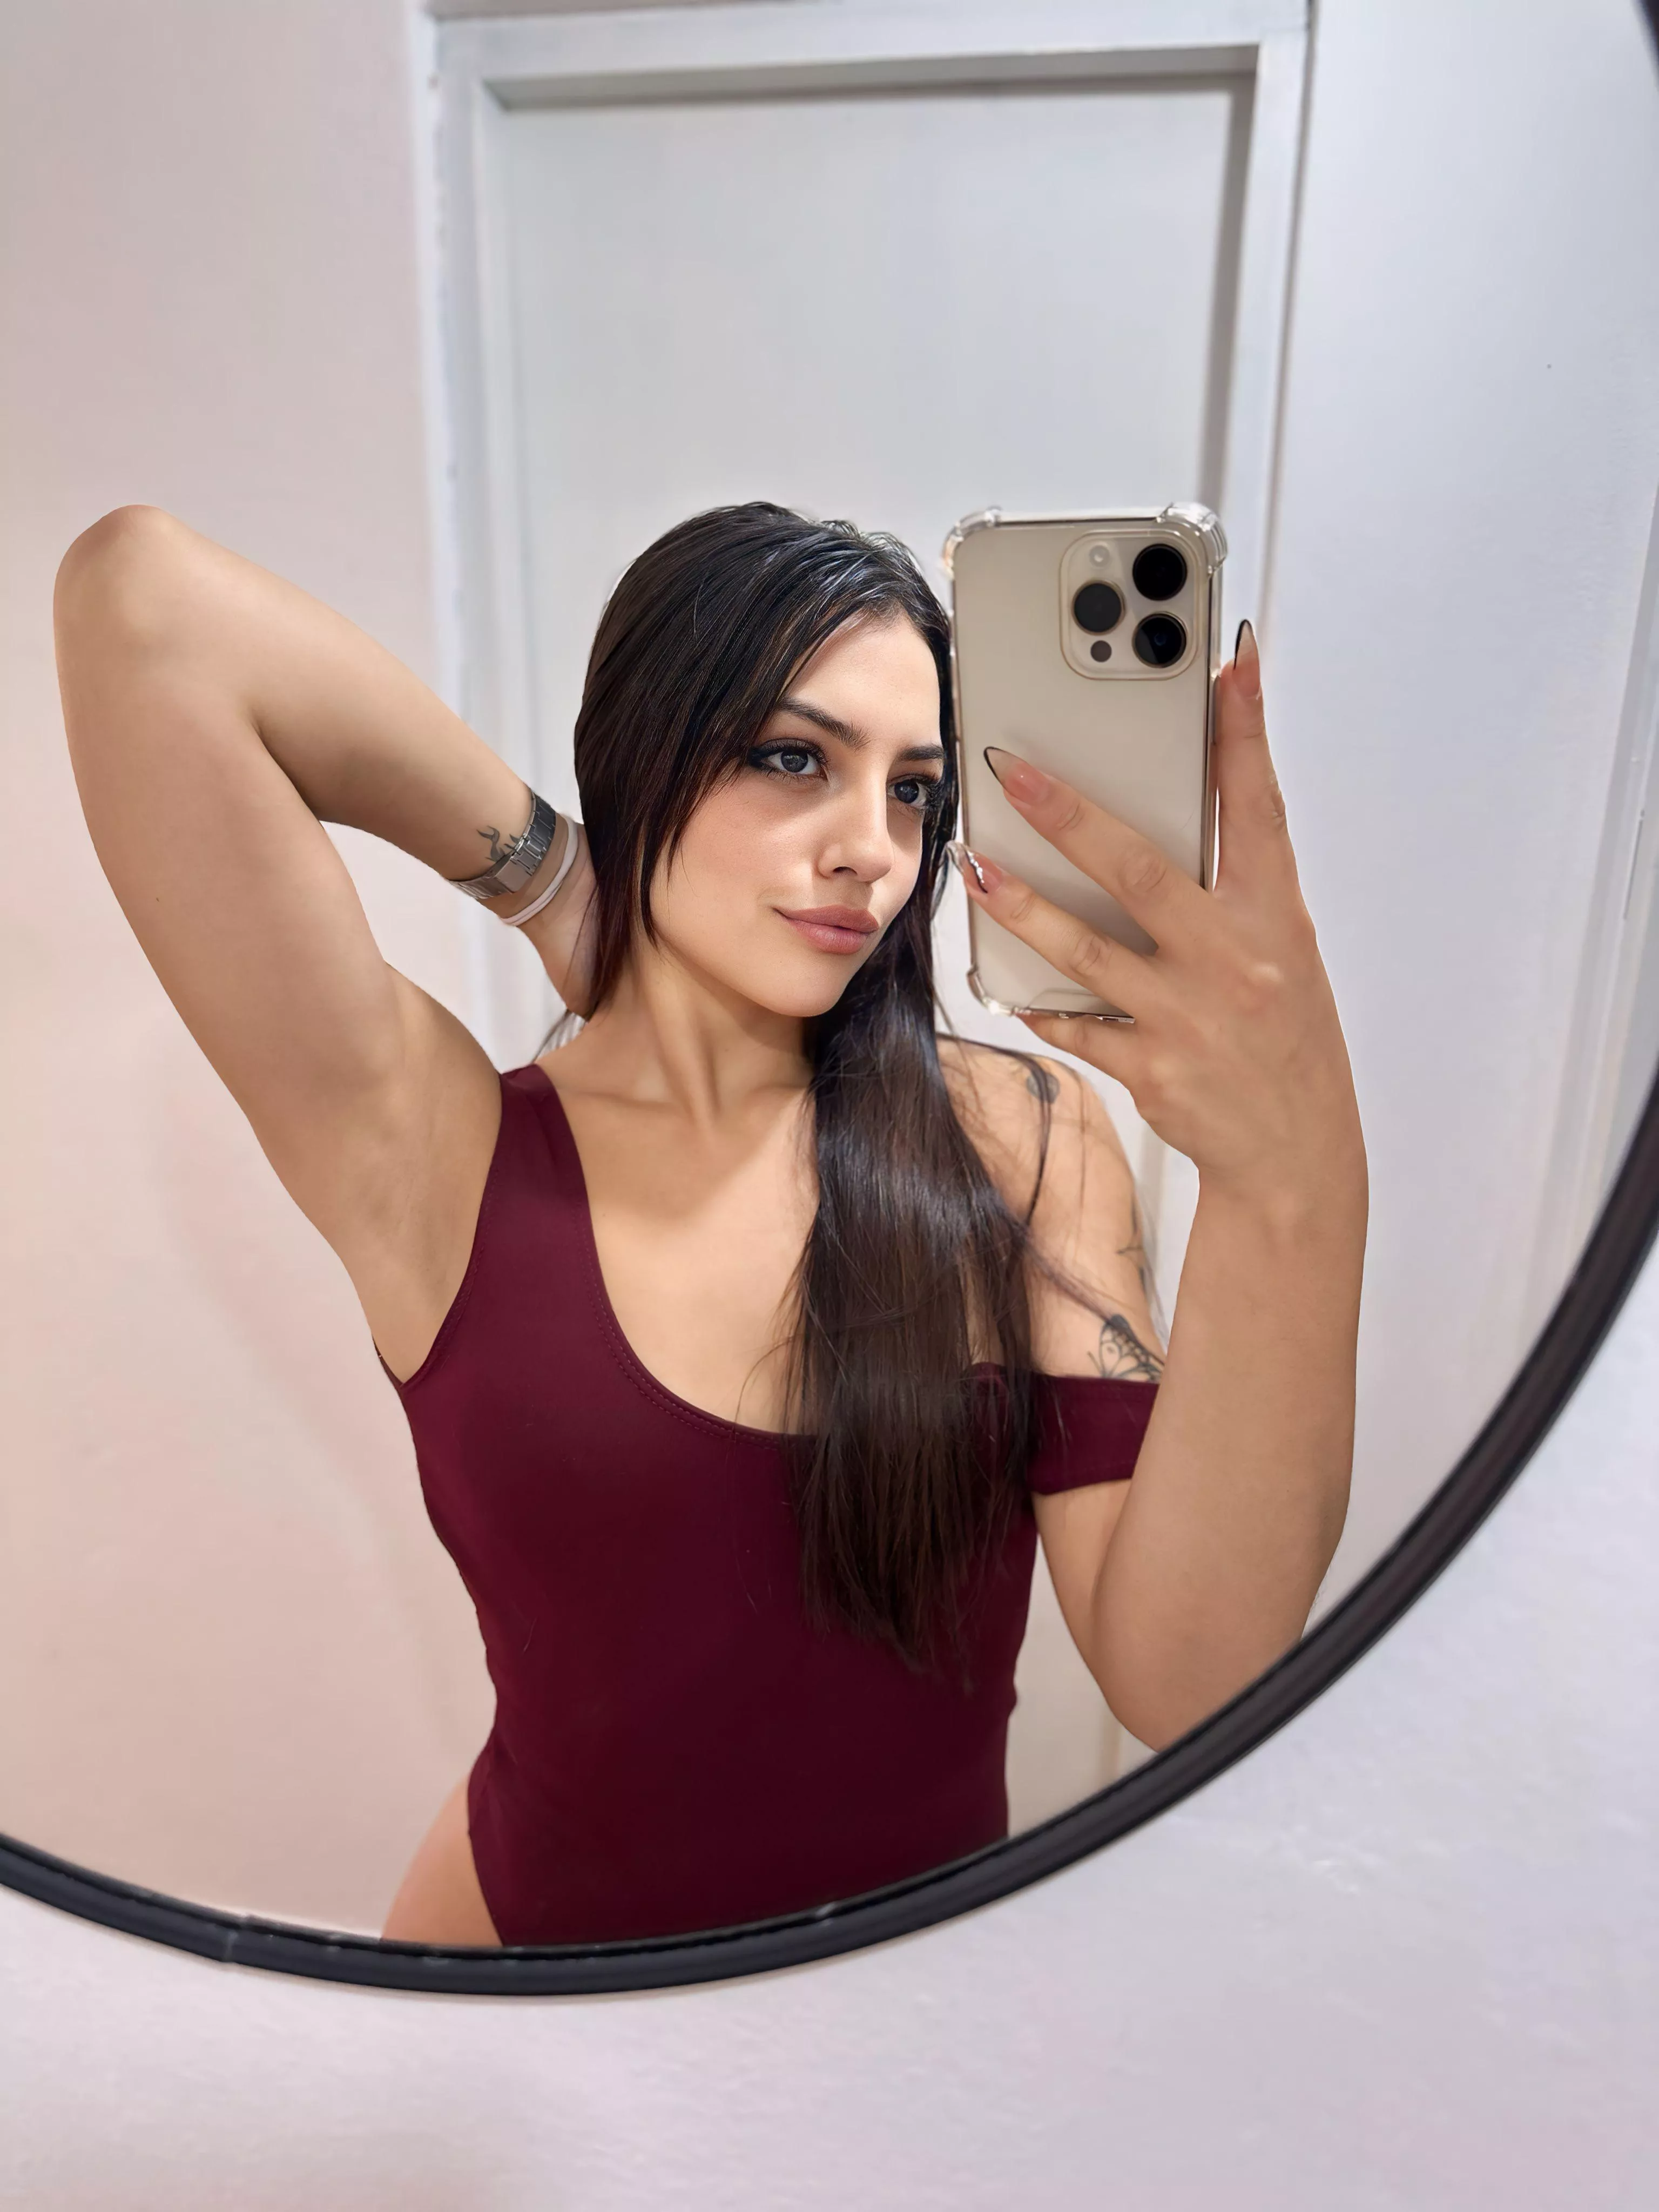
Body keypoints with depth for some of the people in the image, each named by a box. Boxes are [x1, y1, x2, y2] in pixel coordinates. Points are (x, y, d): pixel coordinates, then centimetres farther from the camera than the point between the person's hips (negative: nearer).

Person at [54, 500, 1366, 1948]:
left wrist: (1292, 1186, -35)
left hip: (945, 1933, 1)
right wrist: (552, 874, -17)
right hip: (548, 1919, 1)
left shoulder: (1024, 1135, -14)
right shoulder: (435, 1154, -16)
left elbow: (1183, 1684, -22)